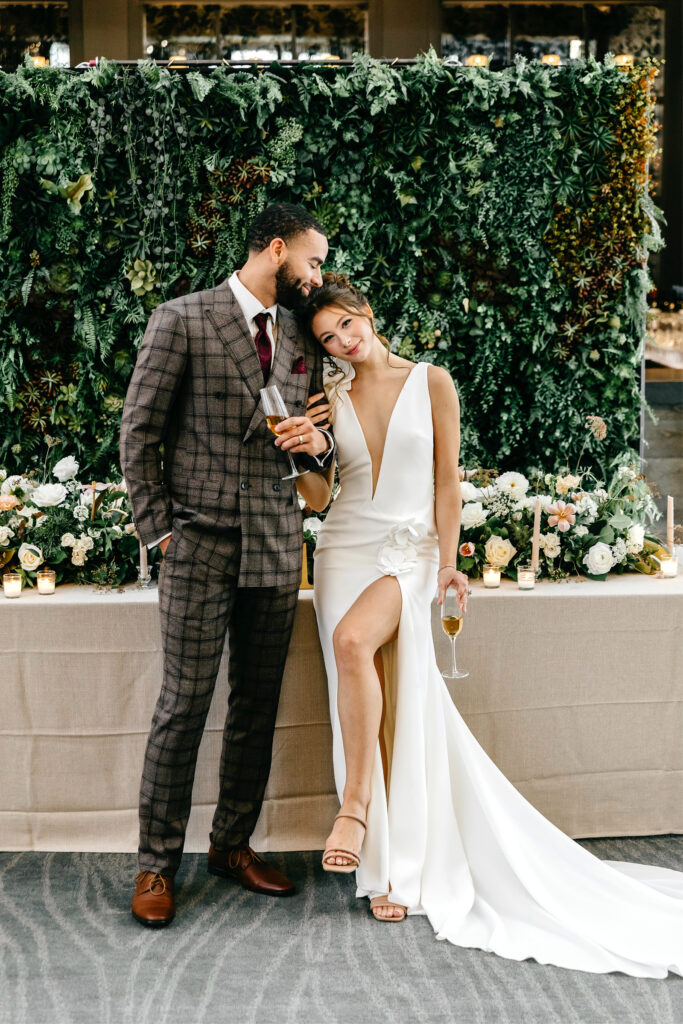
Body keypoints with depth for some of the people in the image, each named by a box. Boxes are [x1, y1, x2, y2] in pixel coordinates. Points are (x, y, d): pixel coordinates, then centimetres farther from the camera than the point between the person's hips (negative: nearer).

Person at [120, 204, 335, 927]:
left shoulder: (303, 341, 14)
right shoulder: (182, 321, -3)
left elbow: (318, 448, 21)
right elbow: (138, 432, -2)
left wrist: (318, 442, -3)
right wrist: (159, 529, -5)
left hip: (276, 548, 5)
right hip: (201, 544, -5)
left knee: (258, 706, 10)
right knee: (184, 706, -3)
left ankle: (233, 845, 24)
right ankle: (156, 865, 8)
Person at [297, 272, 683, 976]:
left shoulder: (431, 383, 2)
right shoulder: (330, 398, 9)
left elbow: (446, 479, 1)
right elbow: (319, 494, 8)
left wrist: (448, 562, -5)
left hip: (410, 552, -3)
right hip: (346, 548, 3)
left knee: (353, 639, -33)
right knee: (371, 695, -6)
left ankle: (357, 802, -23)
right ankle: (389, 867, 2)